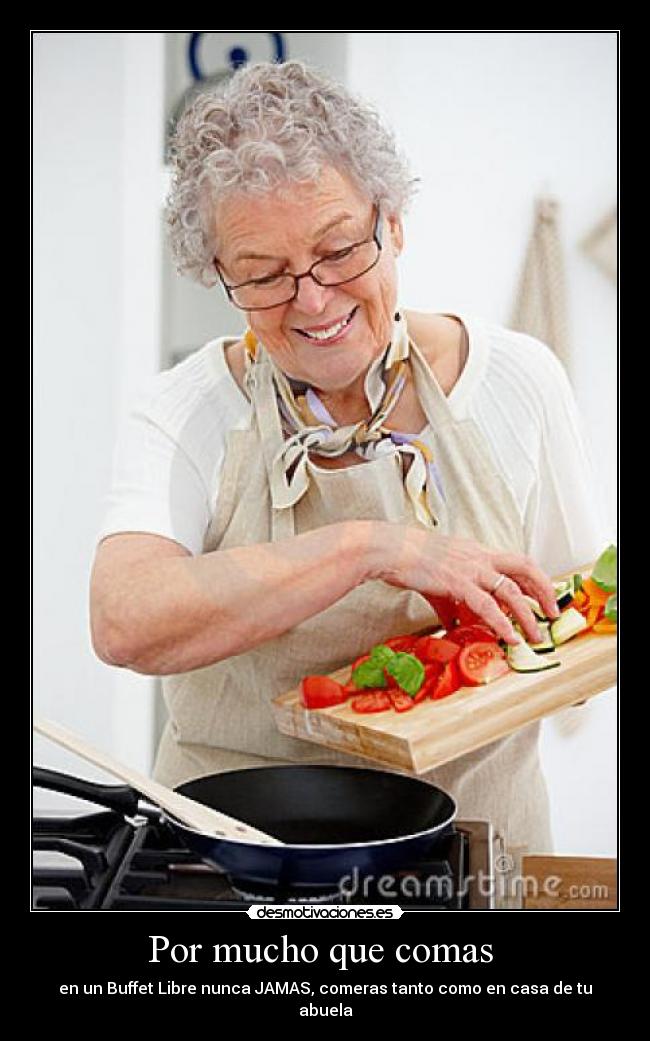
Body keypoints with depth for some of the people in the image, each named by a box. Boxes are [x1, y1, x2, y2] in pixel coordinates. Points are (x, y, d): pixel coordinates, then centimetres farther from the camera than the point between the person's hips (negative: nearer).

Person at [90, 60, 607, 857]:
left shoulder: (516, 379, 1)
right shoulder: (187, 413, -5)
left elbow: (581, 603, 9)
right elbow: (125, 624, -22)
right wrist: (370, 546, -27)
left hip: (467, 824, 2)